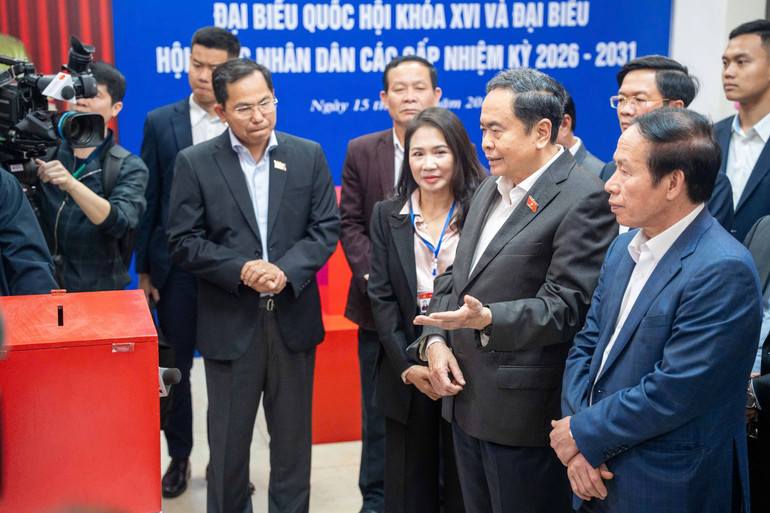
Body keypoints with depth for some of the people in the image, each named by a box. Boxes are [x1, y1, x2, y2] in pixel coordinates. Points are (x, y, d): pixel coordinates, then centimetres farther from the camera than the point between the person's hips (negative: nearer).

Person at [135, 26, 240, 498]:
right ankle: (179, 458, 27)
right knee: (175, 367, 10)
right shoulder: (160, 122, 3)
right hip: (176, 266, 1)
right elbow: (149, 199, 4)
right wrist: (143, 269, 2)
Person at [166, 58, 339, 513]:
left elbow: (326, 229, 0)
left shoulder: (309, 155, 3)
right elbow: (183, 241, -6)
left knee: (293, 436, 13)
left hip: (294, 317, 2)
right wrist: (241, 270, -19)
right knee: (229, 438, 11)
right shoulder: (195, 163, -2)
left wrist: (285, 271, -16)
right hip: (229, 322, -1)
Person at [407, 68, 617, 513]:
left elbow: (565, 306, -20)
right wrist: (435, 339, 1)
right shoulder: (491, 189, 13)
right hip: (467, 399, 8)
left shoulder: (584, 200, -15)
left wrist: (488, 319, -32)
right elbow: (455, 275, 16)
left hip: (524, 411, -8)